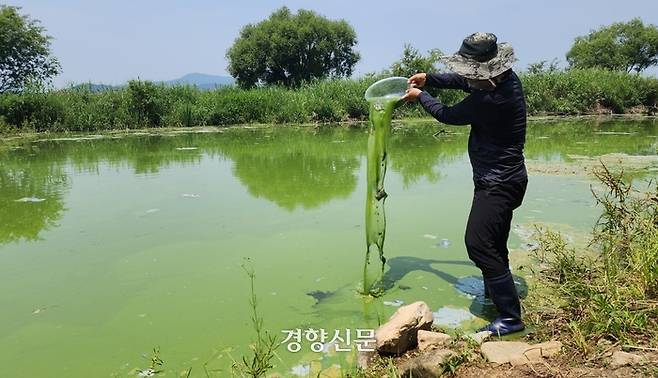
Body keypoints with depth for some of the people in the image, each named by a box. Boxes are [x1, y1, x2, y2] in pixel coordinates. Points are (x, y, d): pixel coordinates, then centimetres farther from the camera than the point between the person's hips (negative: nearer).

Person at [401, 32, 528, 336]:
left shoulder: (490, 99, -28)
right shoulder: (507, 78, 1)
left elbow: (448, 115, -13)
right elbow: (463, 81, 17)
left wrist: (420, 96, 4)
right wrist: (429, 79, 8)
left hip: (497, 183, -11)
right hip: (505, 177, 11)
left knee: (478, 243, -12)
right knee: (493, 242, 23)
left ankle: (510, 316, -6)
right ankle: (495, 292, 42)